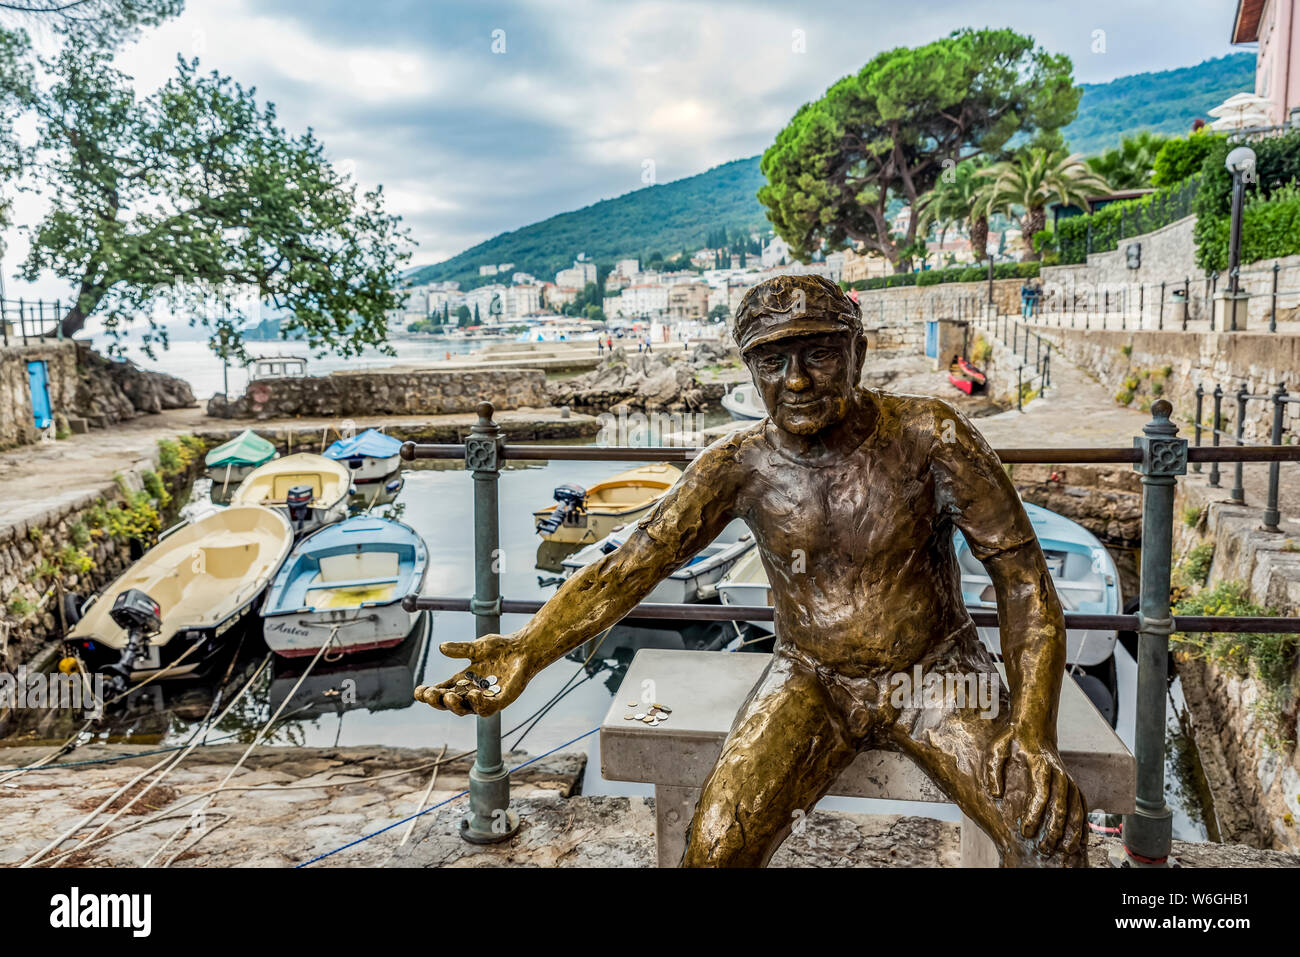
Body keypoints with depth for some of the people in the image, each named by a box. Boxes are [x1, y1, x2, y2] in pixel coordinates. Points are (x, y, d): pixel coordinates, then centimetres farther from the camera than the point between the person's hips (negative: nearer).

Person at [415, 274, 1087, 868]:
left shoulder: (926, 436, -14)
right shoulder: (739, 465, -10)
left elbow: (1023, 578, -11)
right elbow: (630, 564, -15)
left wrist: (1033, 730, -23)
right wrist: (529, 649, -31)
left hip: (935, 673, 0)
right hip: (811, 682, 1)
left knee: (1050, 821, -25)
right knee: (717, 844, -22)